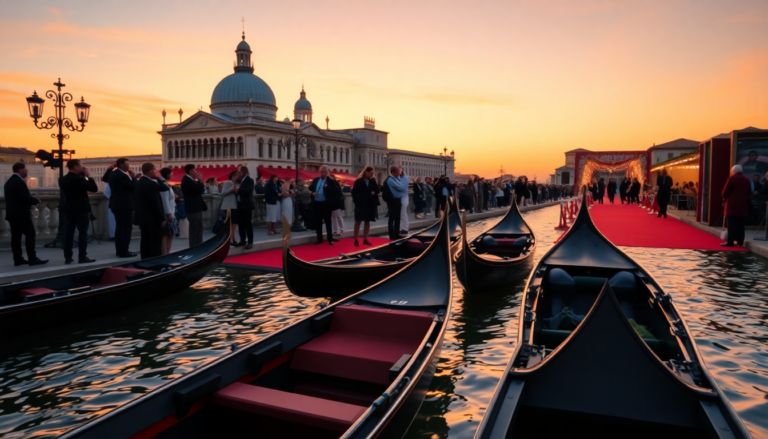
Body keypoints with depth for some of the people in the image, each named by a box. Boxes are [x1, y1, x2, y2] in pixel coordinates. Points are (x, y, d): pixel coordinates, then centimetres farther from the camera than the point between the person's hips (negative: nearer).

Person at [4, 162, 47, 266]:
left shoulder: (9, 182, 17)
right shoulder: (19, 182, -15)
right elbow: (25, 197, -21)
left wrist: (32, 200, 13)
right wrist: (36, 200, -4)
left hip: (12, 213, 10)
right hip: (21, 214, -10)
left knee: (16, 236, 7)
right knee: (30, 234, -8)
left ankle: (18, 259, 8)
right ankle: (33, 258, -10)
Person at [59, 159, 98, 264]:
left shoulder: (63, 179, 8)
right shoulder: (79, 179, -15)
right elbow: (94, 189, -13)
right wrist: (88, 176, -3)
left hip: (69, 209, 7)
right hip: (82, 210, -7)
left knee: (69, 233, 7)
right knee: (83, 233, -4)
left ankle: (67, 257, 9)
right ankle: (82, 257, -5)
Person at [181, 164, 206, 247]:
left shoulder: (189, 180, 16)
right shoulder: (187, 180, -17)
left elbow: (197, 190, 23)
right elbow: (200, 189, -22)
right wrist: (200, 180, -11)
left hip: (196, 208, 11)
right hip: (193, 209, -11)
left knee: (199, 228, 15)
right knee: (194, 229, -6)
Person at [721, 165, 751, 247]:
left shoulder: (732, 178, -7)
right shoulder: (747, 180, 11)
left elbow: (725, 191, -8)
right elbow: (748, 193, 12)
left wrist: (724, 198, 9)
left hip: (732, 204, -5)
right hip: (742, 204, 5)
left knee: (731, 224, -6)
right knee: (740, 224, 8)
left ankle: (730, 241, -7)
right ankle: (740, 241, 10)